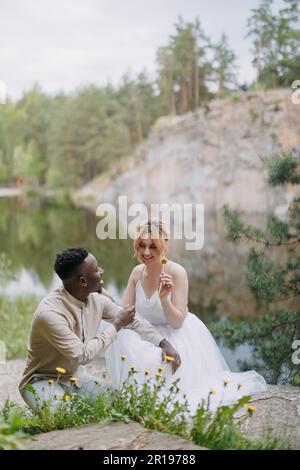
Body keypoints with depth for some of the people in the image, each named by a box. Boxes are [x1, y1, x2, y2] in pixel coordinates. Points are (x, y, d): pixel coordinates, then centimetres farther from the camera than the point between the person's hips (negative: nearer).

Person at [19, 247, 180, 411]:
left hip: (72, 378, 7)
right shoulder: (49, 312, -30)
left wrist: (164, 343, -9)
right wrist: (117, 325, -22)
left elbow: (134, 321, 4)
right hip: (42, 381, -6)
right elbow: (82, 355, -28)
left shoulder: (96, 300, -8)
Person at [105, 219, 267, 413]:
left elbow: (177, 322, -20)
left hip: (181, 336, -6)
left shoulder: (176, 272, -19)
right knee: (121, 338, -23)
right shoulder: (137, 272, -2)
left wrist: (163, 297, -36)